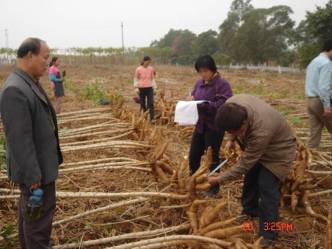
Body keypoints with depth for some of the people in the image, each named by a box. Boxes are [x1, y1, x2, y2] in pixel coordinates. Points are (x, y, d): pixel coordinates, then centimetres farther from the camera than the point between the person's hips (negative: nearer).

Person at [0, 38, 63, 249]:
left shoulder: (29, 83, 5)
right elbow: (19, 139, -27)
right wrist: (34, 176, -22)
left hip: (39, 163, 10)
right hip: (35, 168, -10)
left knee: (30, 211, 22)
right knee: (40, 213, 3)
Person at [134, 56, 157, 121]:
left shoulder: (151, 69, 4)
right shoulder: (138, 69, -2)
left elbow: (153, 79, 13)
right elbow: (136, 79, 4)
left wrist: (155, 87, 10)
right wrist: (136, 87, -6)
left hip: (149, 88, 1)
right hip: (141, 88, -1)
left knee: (151, 103, -9)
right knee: (142, 104, 5)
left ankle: (152, 118, -8)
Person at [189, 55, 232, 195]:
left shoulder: (222, 84, -14)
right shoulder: (199, 83, 9)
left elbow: (225, 105, -24)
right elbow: (193, 97, 21)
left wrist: (205, 104, -30)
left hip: (214, 127, -7)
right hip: (200, 125, 7)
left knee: (212, 158, 4)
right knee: (193, 155, 14)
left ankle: (214, 187, 22)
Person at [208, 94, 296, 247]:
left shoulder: (261, 131, -46)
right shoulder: (232, 105, -28)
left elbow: (244, 164, -35)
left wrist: (219, 179, -27)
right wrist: (231, 139, -7)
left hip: (277, 151, -8)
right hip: (255, 147, 8)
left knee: (267, 189, -12)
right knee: (250, 178, 18)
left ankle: (267, 234, 1)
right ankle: (250, 211, 41)